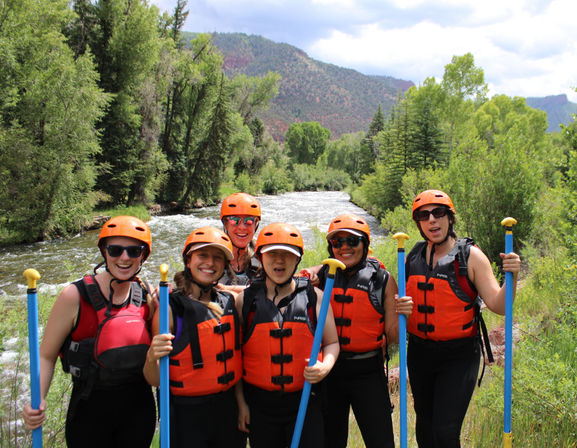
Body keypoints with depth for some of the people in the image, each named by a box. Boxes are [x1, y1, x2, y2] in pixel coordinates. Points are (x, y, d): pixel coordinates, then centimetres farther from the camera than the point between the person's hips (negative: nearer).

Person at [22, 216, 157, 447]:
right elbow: (46, 356, -9)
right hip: (90, 410, -3)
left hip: (140, 408, 3)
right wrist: (37, 401, -24)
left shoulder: (146, 296, -2)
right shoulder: (75, 296, -13)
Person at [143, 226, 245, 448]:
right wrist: (152, 357, -29)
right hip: (187, 415, -4)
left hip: (229, 411, 5)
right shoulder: (171, 307, -12)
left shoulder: (230, 301, 2)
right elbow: (155, 381, -12)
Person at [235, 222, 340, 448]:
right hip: (259, 405, 1)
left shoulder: (314, 297, 1)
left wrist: (324, 366, -12)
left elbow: (331, 343, 10)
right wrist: (240, 402, 3)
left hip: (304, 402, 0)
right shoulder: (246, 299, 1)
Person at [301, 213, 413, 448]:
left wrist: (402, 315, -18)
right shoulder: (319, 275, 2)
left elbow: (392, 337, 0)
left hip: (367, 372, -2)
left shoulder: (382, 279, -2)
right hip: (328, 369, 2)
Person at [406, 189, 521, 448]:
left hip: (459, 356, -4)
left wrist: (511, 277, -28)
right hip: (419, 353, 5)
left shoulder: (471, 256, -8)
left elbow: (498, 306, -12)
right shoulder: (413, 257, 4)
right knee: (425, 426, 17)